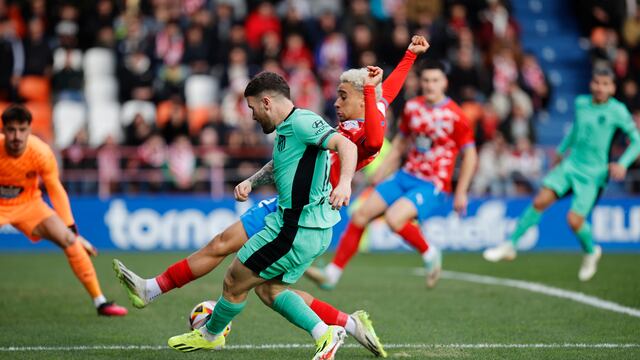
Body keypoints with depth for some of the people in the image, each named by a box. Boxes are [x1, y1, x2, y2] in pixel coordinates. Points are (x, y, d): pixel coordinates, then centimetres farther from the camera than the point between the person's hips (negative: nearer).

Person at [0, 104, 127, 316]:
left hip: (28, 204, 1)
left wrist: (71, 230, -9)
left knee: (70, 241, -12)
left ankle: (100, 302, -4)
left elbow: (56, 191, -9)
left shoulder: (41, 152, -22)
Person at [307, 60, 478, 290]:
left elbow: (470, 154, -7)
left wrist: (460, 193, -9)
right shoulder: (412, 107, 5)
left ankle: (429, 254, -2)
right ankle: (332, 273, 5)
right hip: (406, 176, 7)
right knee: (360, 214, -2)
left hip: (432, 185, -6)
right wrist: (383, 168, 13)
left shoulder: (454, 116, -12)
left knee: (394, 218, -29)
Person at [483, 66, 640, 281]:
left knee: (574, 220, -12)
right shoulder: (581, 103, 5)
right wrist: (561, 150, 31)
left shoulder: (617, 111, -9)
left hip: (593, 174, -4)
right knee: (540, 201, -13)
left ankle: (591, 252, 21)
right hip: (570, 164, 4)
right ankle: (510, 246, -2)